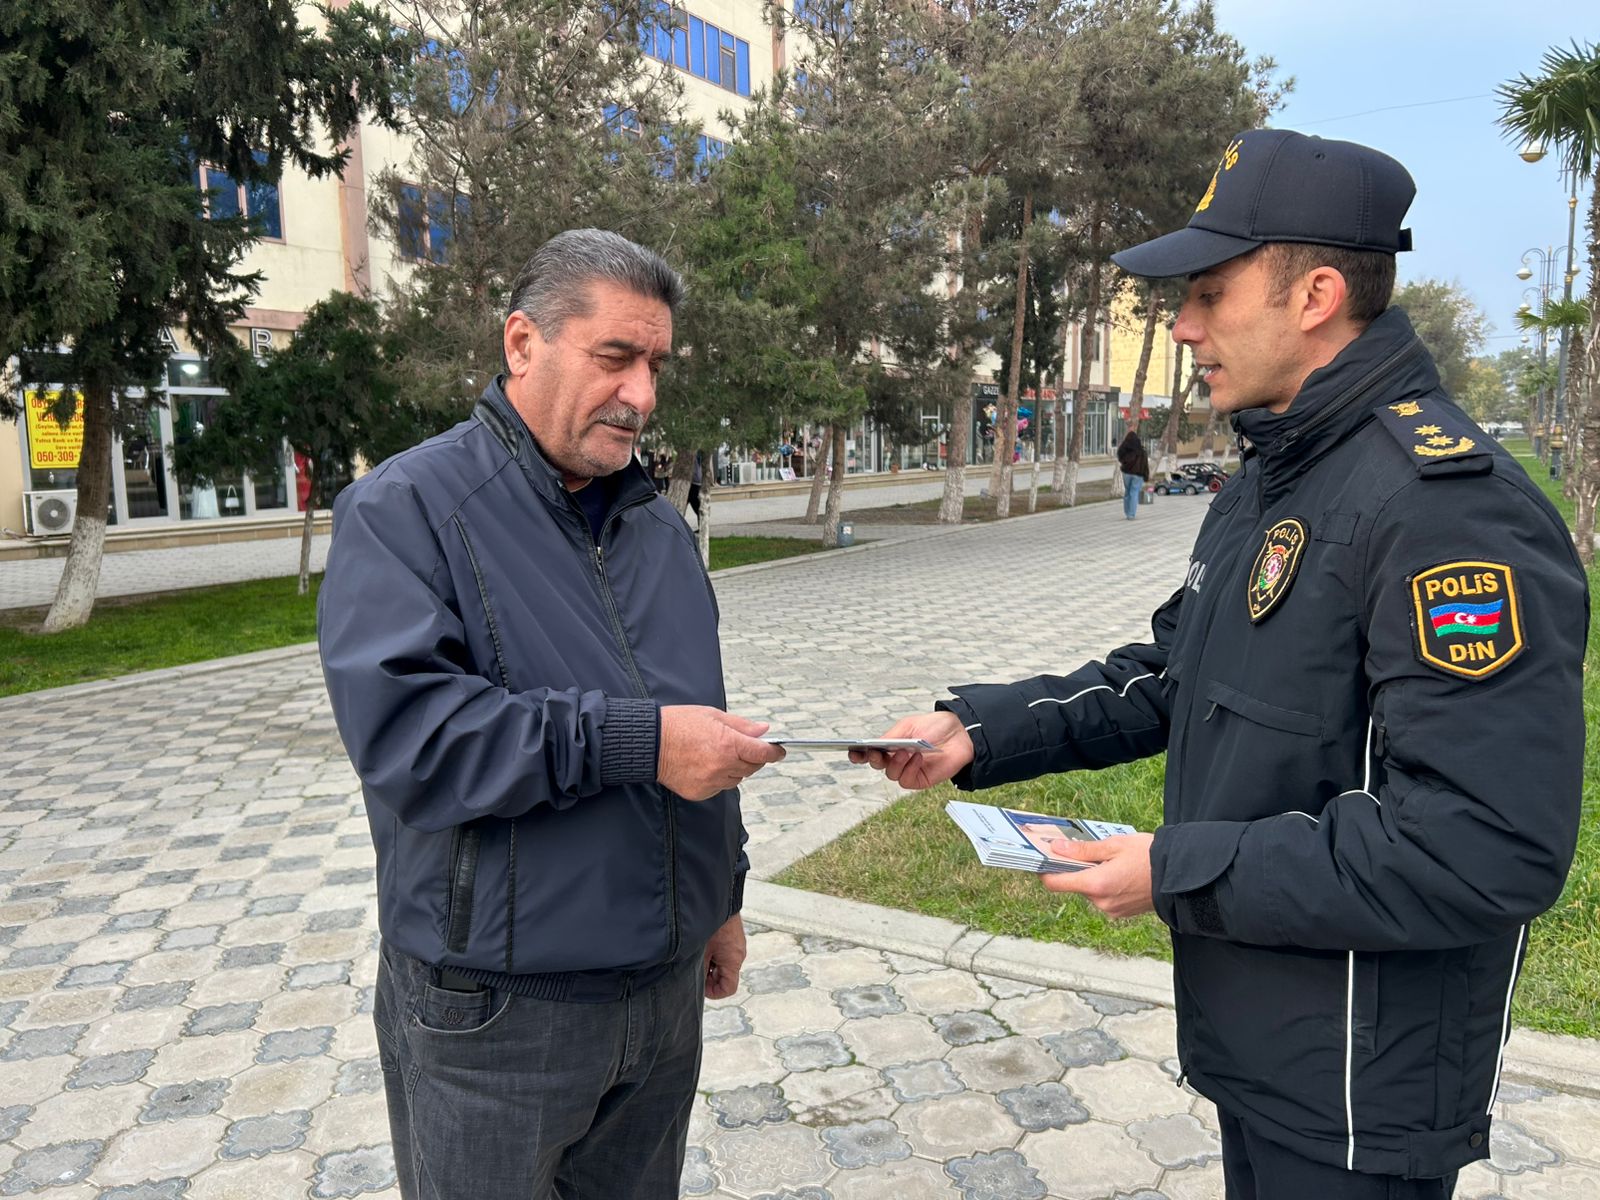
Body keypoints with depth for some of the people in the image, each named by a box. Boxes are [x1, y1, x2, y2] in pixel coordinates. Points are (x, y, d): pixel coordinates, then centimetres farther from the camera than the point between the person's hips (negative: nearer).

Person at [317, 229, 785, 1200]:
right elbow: (400, 724, -25)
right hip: (493, 1010, -5)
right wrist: (632, 742, -28)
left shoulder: (660, 525, 10)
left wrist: (724, 896, 18)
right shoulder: (406, 509, -11)